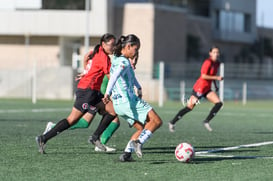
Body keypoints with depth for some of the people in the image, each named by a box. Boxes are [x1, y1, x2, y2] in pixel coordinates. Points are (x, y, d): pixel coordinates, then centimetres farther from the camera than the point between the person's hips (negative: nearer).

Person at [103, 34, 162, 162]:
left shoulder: (116, 59, 18)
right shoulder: (124, 62, -13)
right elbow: (114, 77, -32)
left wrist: (138, 87, 38)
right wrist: (107, 93, -44)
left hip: (118, 104, 9)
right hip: (128, 101, -9)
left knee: (143, 129, 13)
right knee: (156, 121, -8)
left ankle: (127, 153, 0)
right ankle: (138, 142, -22)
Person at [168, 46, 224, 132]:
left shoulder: (217, 63, 9)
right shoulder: (208, 62, -18)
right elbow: (203, 76, -23)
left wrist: (215, 85, 17)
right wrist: (216, 77, -23)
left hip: (207, 89, 8)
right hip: (200, 88, -8)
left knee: (219, 103, -8)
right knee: (189, 107, -4)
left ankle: (206, 121, 0)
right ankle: (172, 122, 10)